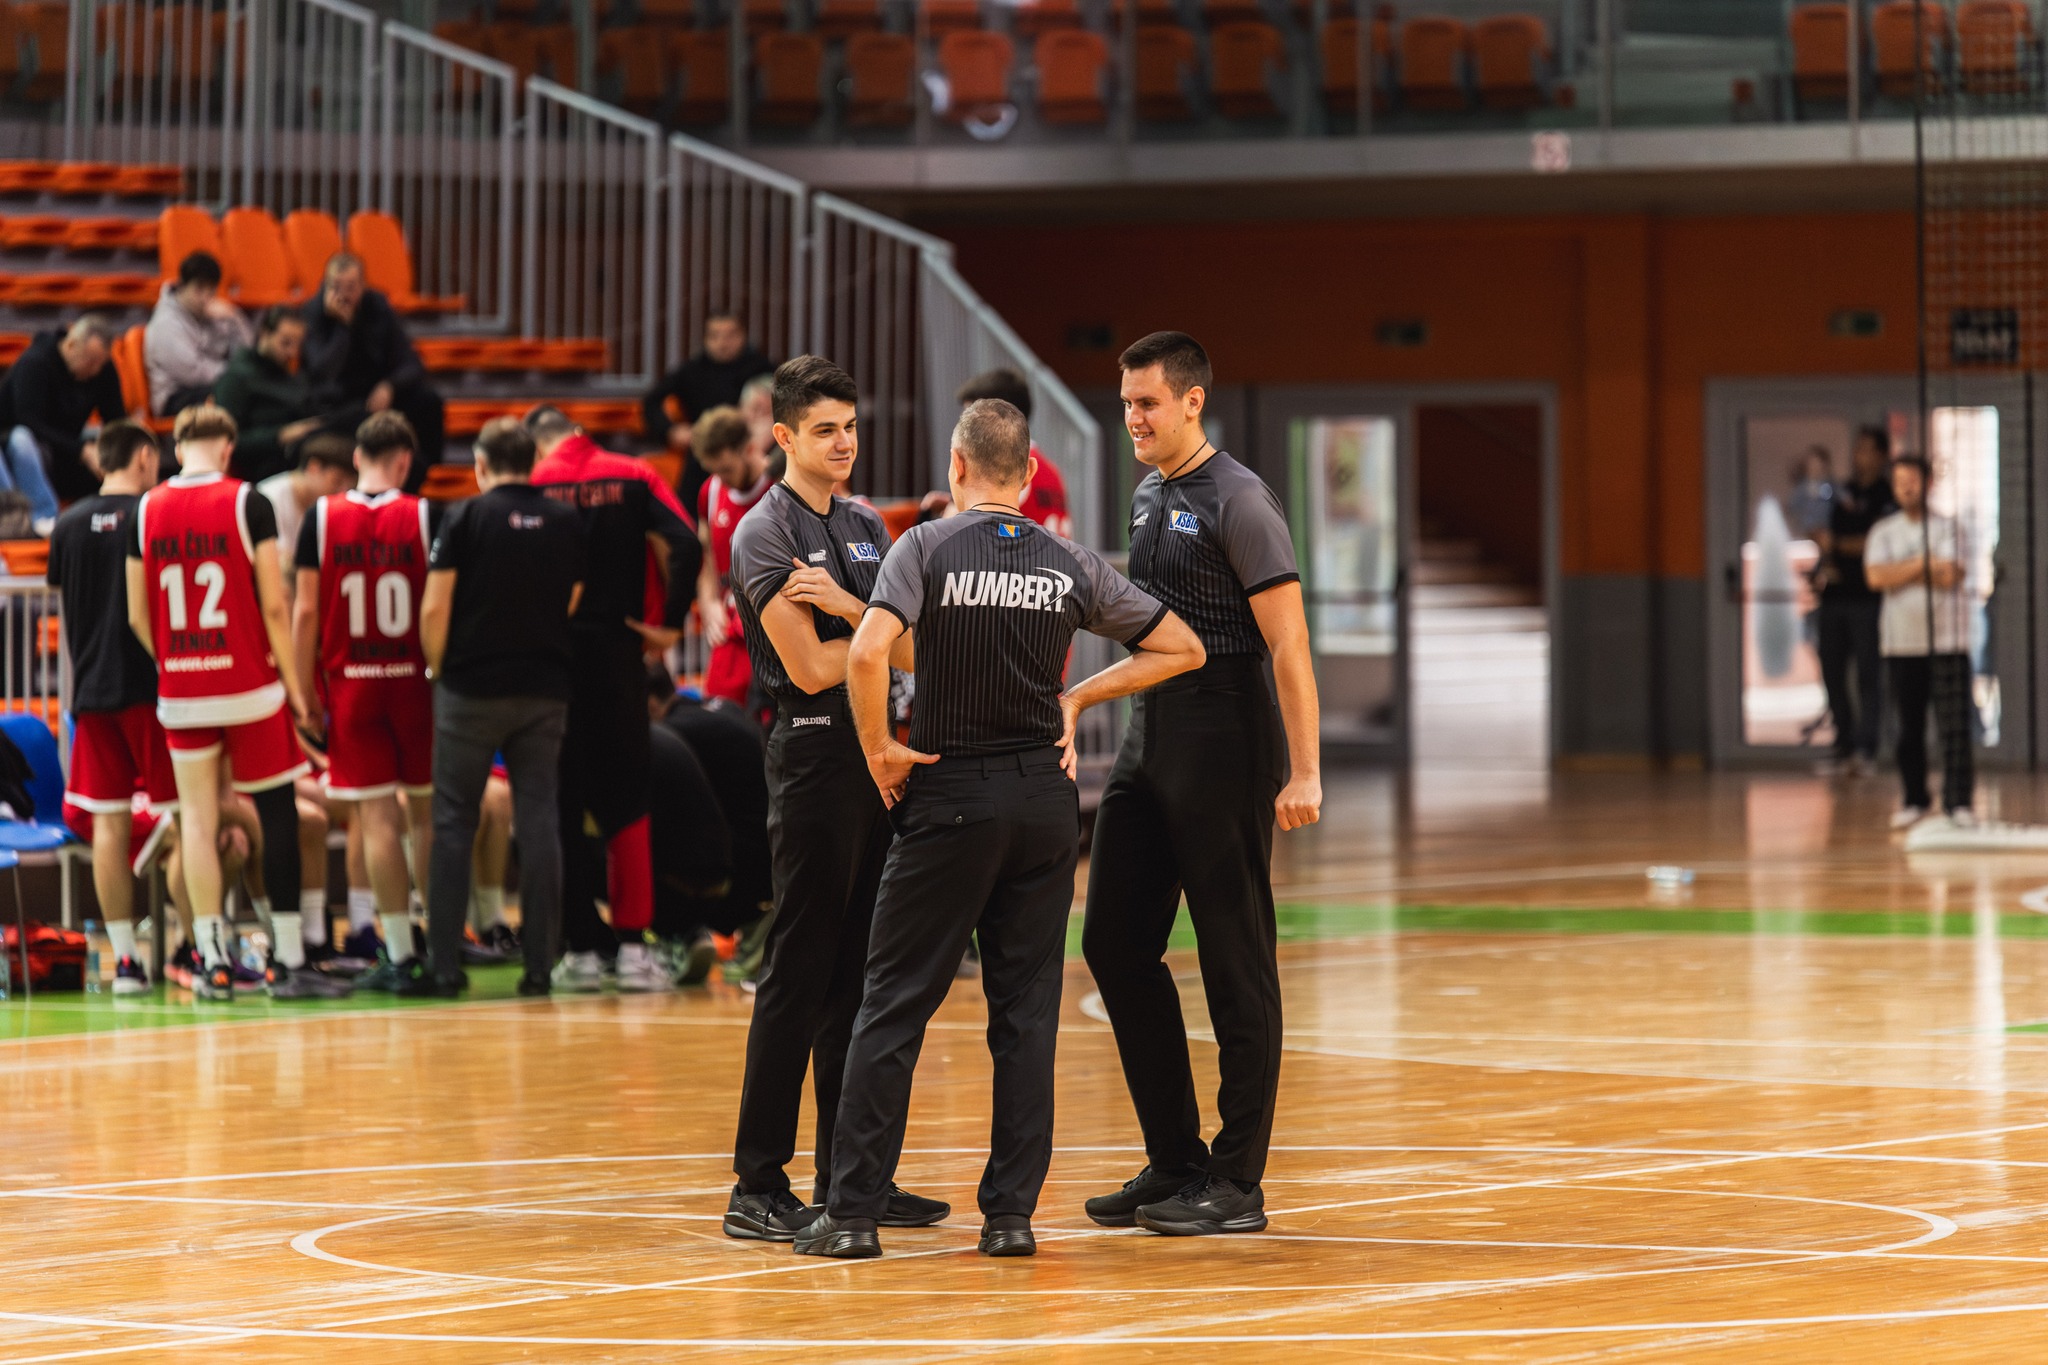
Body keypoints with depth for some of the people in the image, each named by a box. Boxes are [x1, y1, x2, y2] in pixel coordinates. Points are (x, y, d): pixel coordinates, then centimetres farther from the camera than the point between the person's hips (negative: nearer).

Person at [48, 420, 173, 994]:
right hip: (150, 687, -4)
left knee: (108, 822, 4)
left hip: (91, 689, 4)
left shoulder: (69, 524, 8)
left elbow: (64, 608, 15)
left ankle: (124, 957, 2)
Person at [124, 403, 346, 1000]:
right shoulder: (247, 503, -6)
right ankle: (287, 961, 2)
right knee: (277, 816, 4)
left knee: (198, 820, 7)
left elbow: (137, 615, 6)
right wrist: (294, 682, -1)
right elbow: (273, 606, -9)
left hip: (180, 694, 3)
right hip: (249, 685, -3)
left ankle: (213, 962, 4)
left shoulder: (147, 511, 3)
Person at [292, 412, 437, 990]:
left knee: (377, 817, 0)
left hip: (350, 682, 0)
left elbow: (307, 611, -3)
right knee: (427, 812, 12)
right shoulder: (423, 517, -5)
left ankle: (400, 952, -2)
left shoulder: (322, 517, -2)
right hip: (415, 681, 0)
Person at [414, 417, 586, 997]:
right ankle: (539, 963, 2)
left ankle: (444, 965, 1)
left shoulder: (466, 516, -6)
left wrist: (437, 667, 6)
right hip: (547, 688, 3)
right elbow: (576, 605, 11)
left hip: (474, 687, -3)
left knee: (454, 822, 3)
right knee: (537, 816, 4)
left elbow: (434, 608, -8)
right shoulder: (567, 521, 5)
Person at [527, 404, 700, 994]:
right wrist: (670, 623, -2)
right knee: (626, 804, 9)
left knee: (561, 807, 6)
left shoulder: (533, 488, 0)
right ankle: (632, 945, 3)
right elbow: (686, 546, -10)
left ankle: (579, 948, 5)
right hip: (618, 653, 1)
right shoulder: (633, 476, 3)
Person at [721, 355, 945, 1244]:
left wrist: (847, 606, -12)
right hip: (814, 756, -8)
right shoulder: (766, 534, -6)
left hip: (877, 755, 8)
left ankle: (850, 1174, 15)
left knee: (859, 971, 10)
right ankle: (758, 1187, -5)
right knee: (798, 972, -8)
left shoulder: (868, 529, 17)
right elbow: (812, 667, -14)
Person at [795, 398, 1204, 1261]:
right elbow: (1181, 649, 10)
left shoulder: (929, 548, -6)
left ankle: (853, 1212, 0)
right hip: (1045, 796, 3)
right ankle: (1012, 1213, 6)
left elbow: (868, 652, -22)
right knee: (1027, 1009, 7)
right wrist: (1078, 699, 11)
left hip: (950, 796, -3)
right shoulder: (1069, 566, 4)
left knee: (894, 1006, 1)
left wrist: (879, 750, -9)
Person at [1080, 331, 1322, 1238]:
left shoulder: (1238, 503, -12)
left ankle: (1237, 1181, 2)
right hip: (1149, 730, 9)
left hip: (1223, 738, -9)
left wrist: (1303, 773, -21)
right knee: (1117, 942, 7)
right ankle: (1174, 1160, 16)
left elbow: (1288, 645, -17)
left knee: (1236, 962, -3)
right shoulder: (1148, 498, 14)